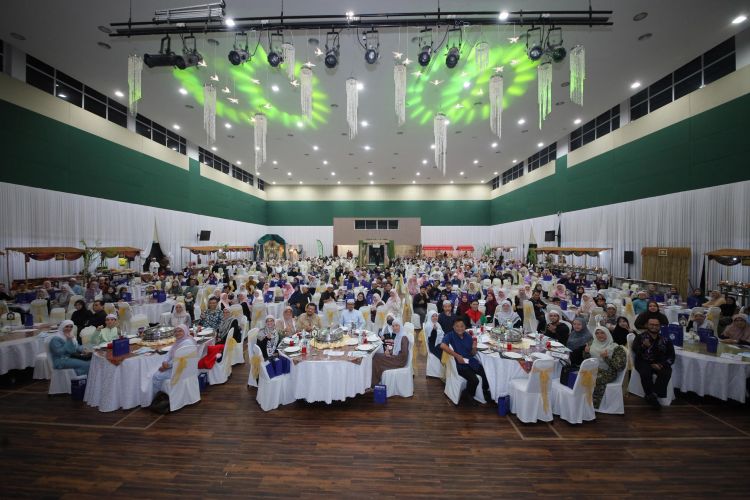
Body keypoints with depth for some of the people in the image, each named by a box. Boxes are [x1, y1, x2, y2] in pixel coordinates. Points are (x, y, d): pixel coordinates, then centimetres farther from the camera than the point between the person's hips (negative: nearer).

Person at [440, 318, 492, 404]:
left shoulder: (468, 337, 9)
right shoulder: (450, 335, -8)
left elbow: (473, 354, 12)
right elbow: (442, 346, -27)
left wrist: (474, 348, -12)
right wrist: (457, 356, -24)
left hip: (472, 362, 6)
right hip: (460, 364, -6)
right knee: (474, 380, -26)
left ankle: (485, 392, 22)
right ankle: (468, 395, 6)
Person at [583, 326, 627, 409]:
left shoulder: (616, 348, -2)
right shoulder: (592, 344, 11)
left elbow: (620, 366, -9)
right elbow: (586, 360, 19)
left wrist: (606, 358, -20)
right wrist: (586, 352, -1)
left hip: (607, 372, -4)